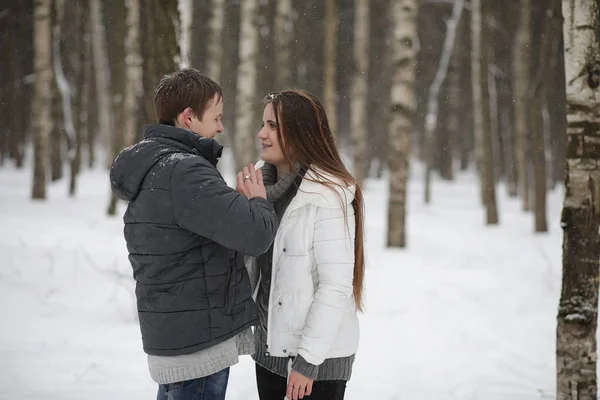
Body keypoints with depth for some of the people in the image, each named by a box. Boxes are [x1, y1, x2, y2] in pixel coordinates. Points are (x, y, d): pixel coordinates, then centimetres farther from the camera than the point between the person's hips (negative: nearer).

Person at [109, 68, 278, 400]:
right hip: (199, 346, -10)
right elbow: (254, 234, -27)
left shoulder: (151, 168, 13)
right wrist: (260, 201, -7)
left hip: (169, 334, 10)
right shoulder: (182, 173, -20)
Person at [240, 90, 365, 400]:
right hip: (270, 350, 7)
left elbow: (336, 285, -19)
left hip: (317, 358, -7)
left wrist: (308, 360, -19)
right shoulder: (264, 186, 6)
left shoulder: (327, 196, -16)